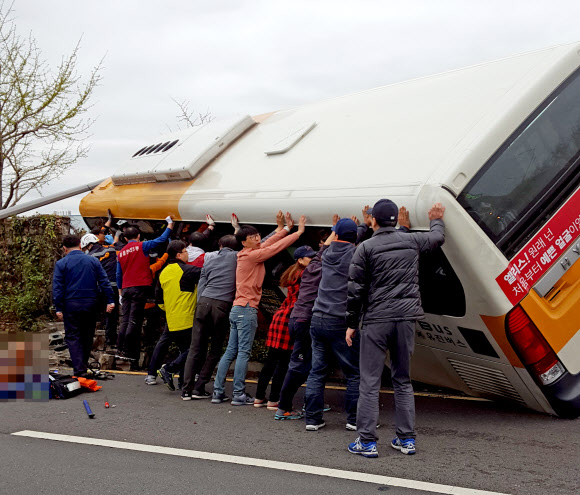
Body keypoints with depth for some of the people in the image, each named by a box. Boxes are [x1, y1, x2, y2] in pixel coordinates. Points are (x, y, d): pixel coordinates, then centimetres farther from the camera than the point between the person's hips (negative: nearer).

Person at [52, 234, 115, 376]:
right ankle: (84, 365, 27)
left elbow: (57, 287, -5)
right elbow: (104, 281, 3)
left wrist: (58, 308, -3)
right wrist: (110, 300, 4)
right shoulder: (93, 261, 5)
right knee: (87, 335, 16)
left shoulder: (61, 264, -2)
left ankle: (79, 369, -9)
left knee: (72, 337, 2)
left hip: (71, 305, -3)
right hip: (91, 304, 3)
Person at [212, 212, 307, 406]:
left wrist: (287, 228, 23)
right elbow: (275, 247, -10)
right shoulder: (251, 255, -11)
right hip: (247, 310, -9)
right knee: (243, 353, -6)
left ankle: (218, 392, 10)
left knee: (230, 352, 10)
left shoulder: (247, 254, 14)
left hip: (237, 309, 9)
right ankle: (239, 395, -3)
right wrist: (299, 231, -3)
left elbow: (269, 243, 21)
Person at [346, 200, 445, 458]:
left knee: (370, 382, 0)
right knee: (403, 380, 14)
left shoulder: (366, 248, -3)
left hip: (376, 320, -4)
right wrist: (437, 220, 52)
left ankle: (367, 441, 0)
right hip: (406, 318, 4)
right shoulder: (411, 241, 9)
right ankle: (406, 438, 16)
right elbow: (438, 237, 31)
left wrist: (351, 324, 3)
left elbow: (355, 290, -5)